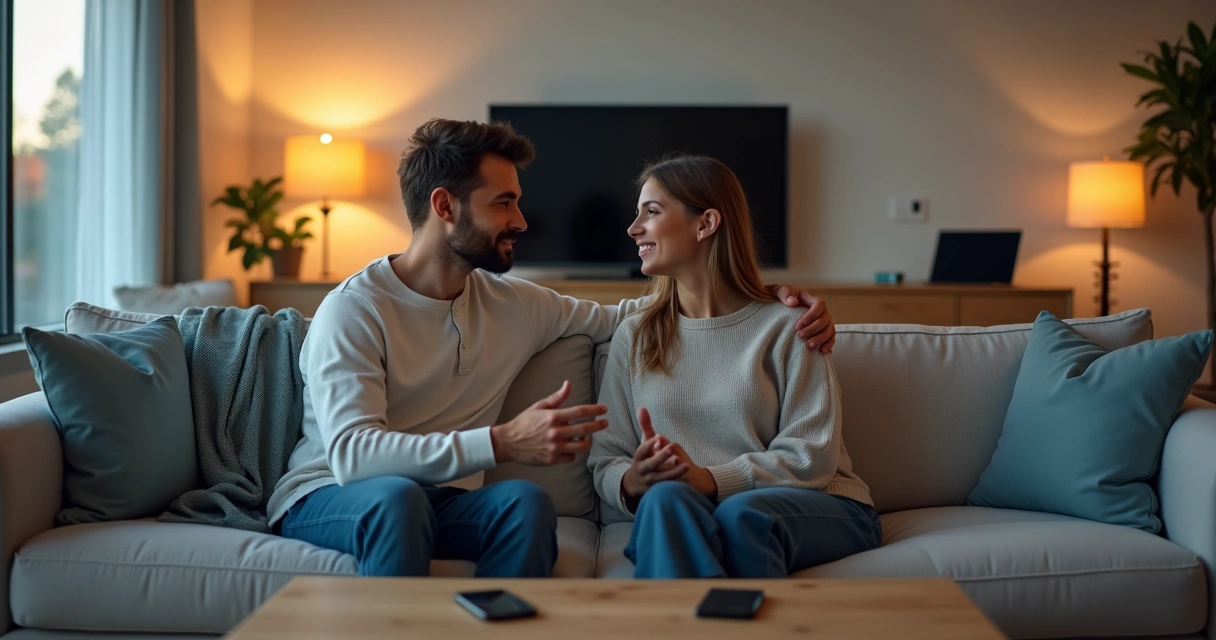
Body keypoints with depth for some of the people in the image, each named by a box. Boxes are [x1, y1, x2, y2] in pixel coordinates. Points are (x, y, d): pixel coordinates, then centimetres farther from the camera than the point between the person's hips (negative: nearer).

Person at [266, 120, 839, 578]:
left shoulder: (513, 303, 5)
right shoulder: (353, 310, -14)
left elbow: (619, 316, 14)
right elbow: (353, 454, -27)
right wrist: (502, 443, -39)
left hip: (437, 501, 4)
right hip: (327, 500, -4)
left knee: (525, 500, -28)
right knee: (398, 493, -38)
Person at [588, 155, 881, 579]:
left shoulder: (783, 327, 2)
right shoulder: (633, 337, 14)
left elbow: (813, 455, -7)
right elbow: (605, 461, 8)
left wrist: (710, 480, -21)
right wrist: (631, 482, -17)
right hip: (688, 515, 2)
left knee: (739, 514, -37)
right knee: (665, 498, -33)